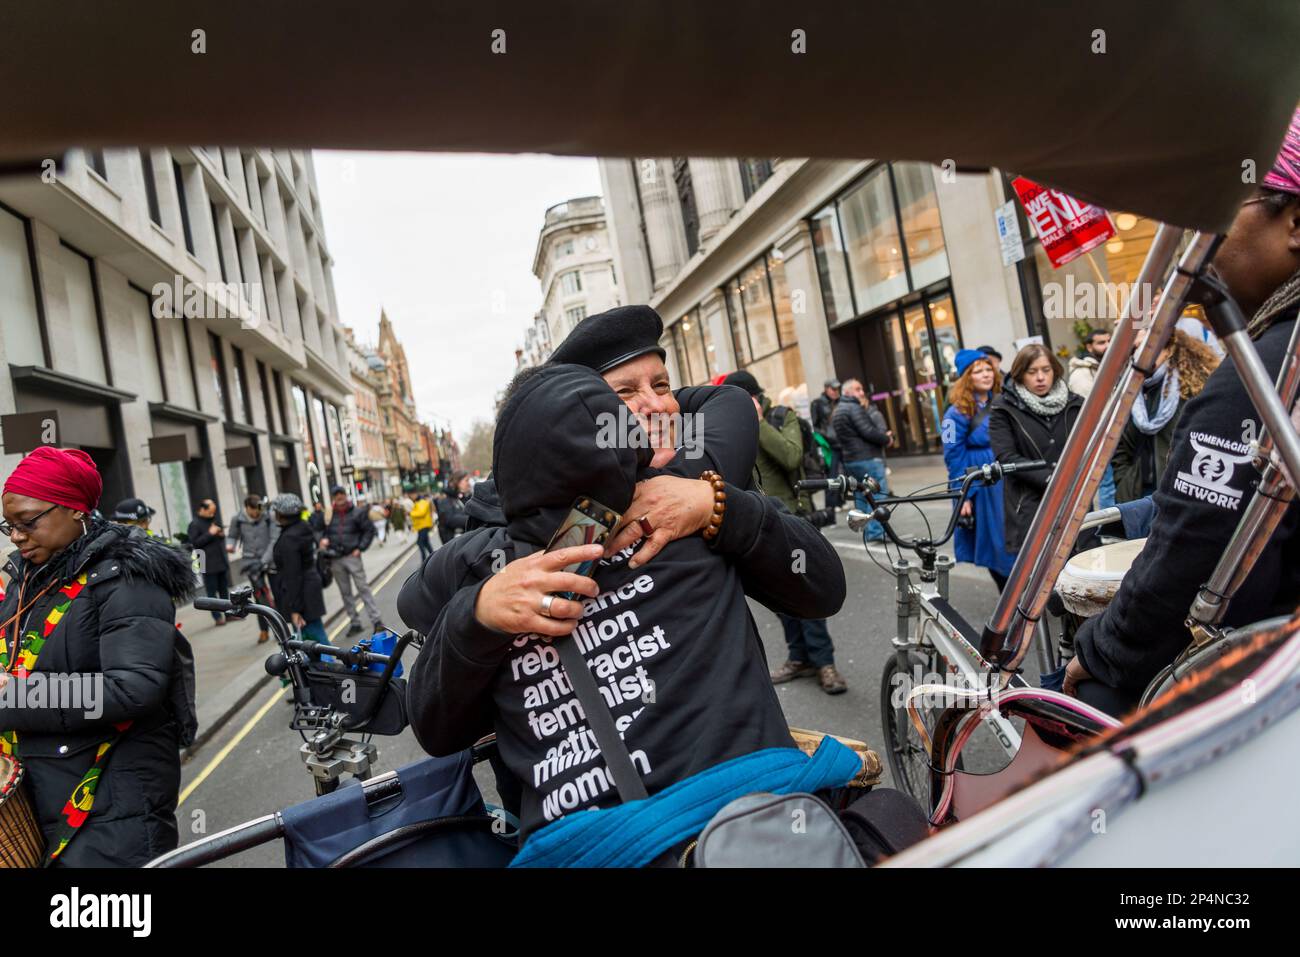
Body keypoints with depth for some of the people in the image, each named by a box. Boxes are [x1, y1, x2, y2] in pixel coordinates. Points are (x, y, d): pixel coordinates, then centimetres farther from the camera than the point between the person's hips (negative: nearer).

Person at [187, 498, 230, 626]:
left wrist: (222, 534, 4)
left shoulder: (215, 520, 14)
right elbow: (194, 543, -15)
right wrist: (210, 534, -19)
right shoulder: (195, 524, -8)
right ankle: (218, 617, 2)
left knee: (224, 590, 13)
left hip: (222, 562, 7)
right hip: (208, 565, -7)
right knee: (212, 592, -1)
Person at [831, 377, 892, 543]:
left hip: (850, 459, 9)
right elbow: (868, 432, -18)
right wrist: (887, 439, -2)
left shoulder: (837, 411, 19)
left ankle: (867, 530, 17)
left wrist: (883, 435, 7)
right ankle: (876, 531, -13)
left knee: (862, 495, 13)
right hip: (868, 458, -9)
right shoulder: (854, 408, -12)